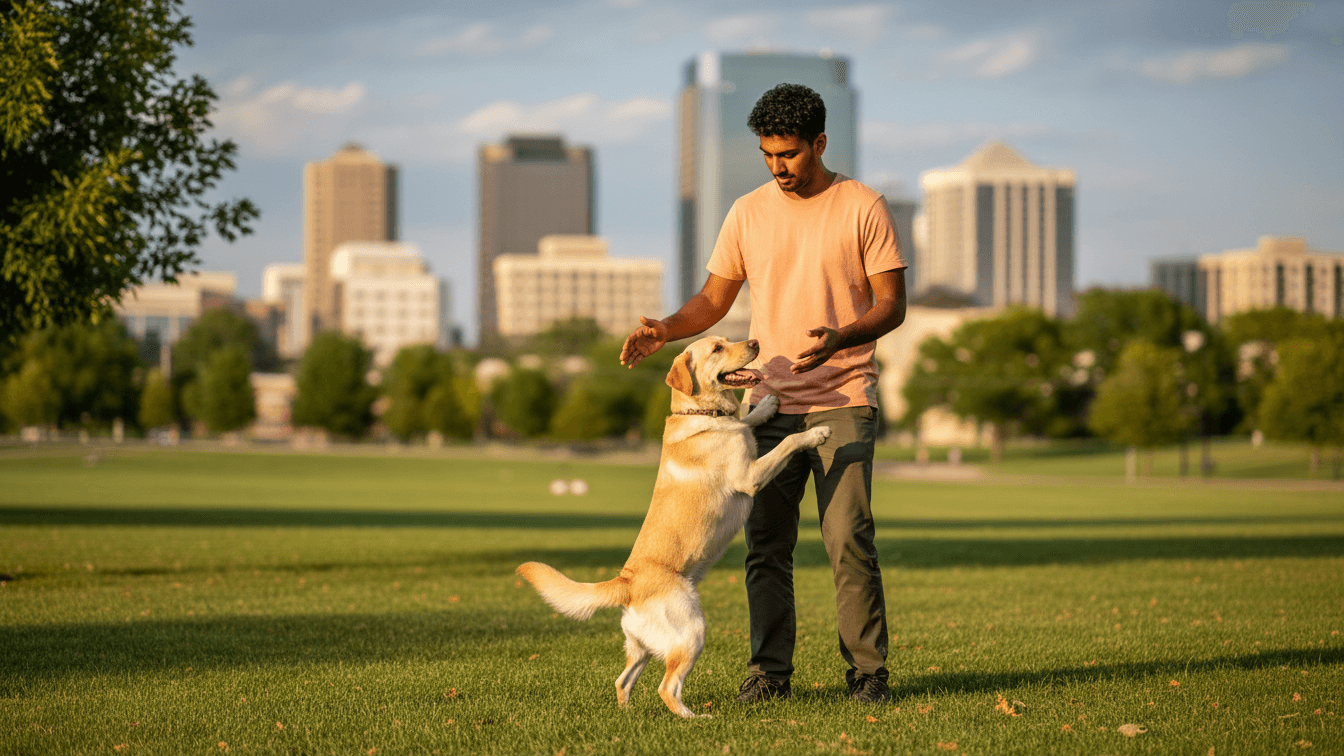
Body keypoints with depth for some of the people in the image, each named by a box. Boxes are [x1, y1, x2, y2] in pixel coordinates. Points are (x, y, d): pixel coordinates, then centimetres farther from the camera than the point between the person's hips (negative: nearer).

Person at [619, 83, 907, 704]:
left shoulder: (863, 207, -1)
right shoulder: (748, 213, 9)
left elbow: (892, 302, -4)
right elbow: (715, 298, 14)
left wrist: (840, 338, -22)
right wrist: (664, 331, -5)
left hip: (843, 402, -4)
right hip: (770, 402, 4)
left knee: (848, 538, -10)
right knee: (765, 544, 3)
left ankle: (867, 670, -1)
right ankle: (769, 670, 10)